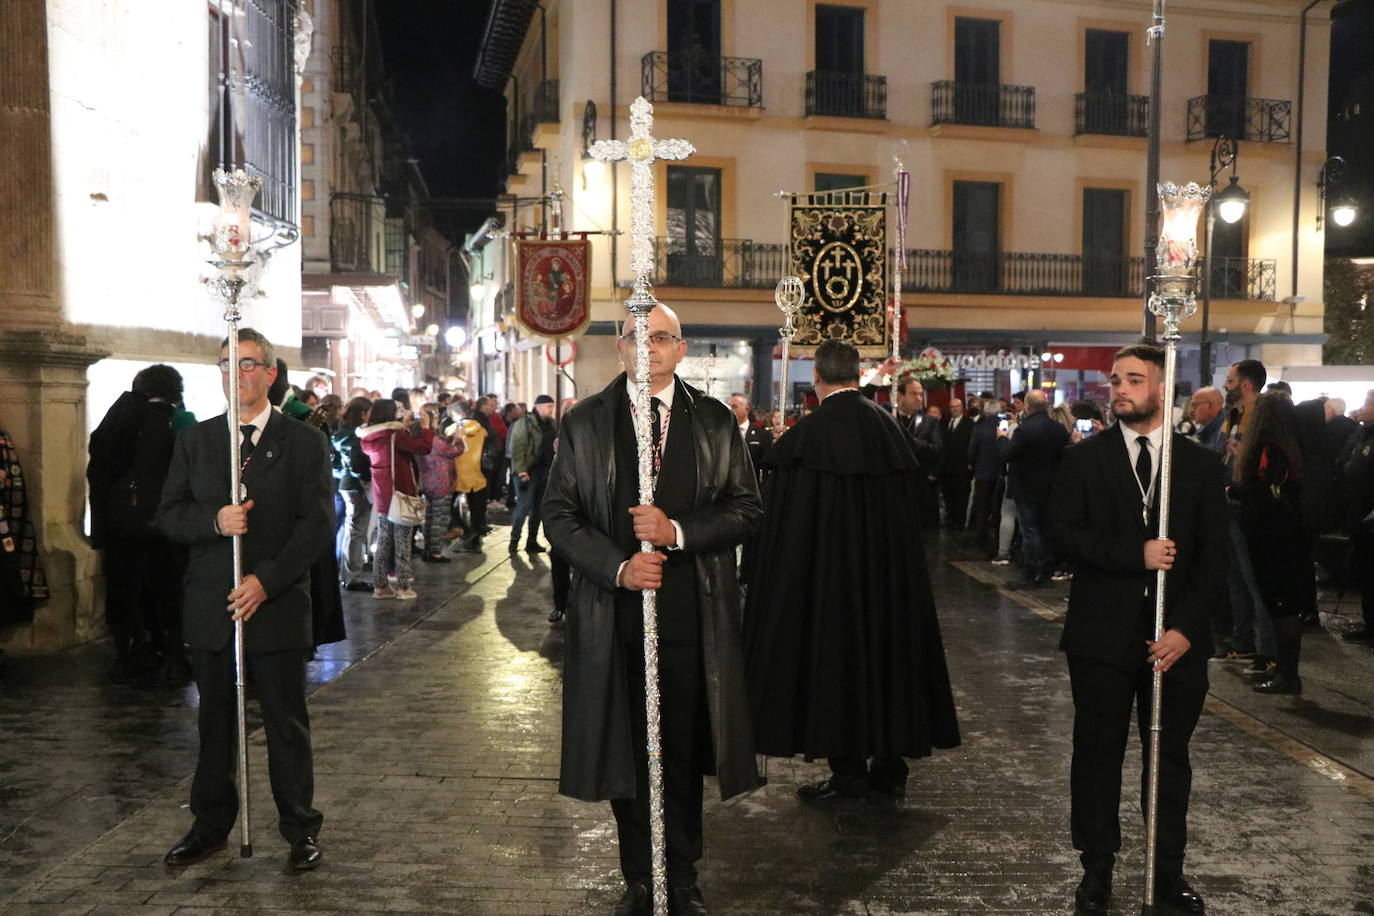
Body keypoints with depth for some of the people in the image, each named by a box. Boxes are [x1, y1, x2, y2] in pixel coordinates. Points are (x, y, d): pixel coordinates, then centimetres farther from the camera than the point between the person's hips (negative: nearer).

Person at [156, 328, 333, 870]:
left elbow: (317, 525, -6)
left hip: (278, 605, -3)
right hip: (210, 608, 3)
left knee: (287, 724, 6)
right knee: (214, 723, 13)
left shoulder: (305, 443, 0)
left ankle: (301, 831, 19)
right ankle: (211, 826, 28)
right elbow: (168, 516, 5)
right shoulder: (195, 440, 9)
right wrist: (215, 520, -16)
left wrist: (266, 581, -15)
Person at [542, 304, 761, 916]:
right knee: (625, 753, 9)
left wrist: (679, 532, -13)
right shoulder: (584, 423, 5)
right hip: (615, 613, 0)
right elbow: (558, 513, 1)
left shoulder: (716, 422, 6)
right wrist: (617, 567, -13)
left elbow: (746, 508, 3)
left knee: (683, 753, 9)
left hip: (692, 617, 0)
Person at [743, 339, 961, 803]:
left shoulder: (807, 433, -15)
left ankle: (848, 770, 11)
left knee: (836, 655, 5)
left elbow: (785, 520, -12)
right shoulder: (890, 426, 2)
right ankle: (890, 761, 23)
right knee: (886, 645, 15)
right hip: (889, 569, 5)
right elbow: (912, 495, 10)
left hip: (829, 571, -5)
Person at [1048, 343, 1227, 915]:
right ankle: (1097, 868, 23)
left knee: (1171, 758, 12)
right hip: (1102, 635, -1)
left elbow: (1213, 557, 0)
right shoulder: (1083, 459, 2)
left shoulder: (1201, 465, 4)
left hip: (1177, 640, 1)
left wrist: (1186, 629, -10)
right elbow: (1062, 533, -7)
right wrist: (1134, 555, -19)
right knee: (1098, 754, 8)